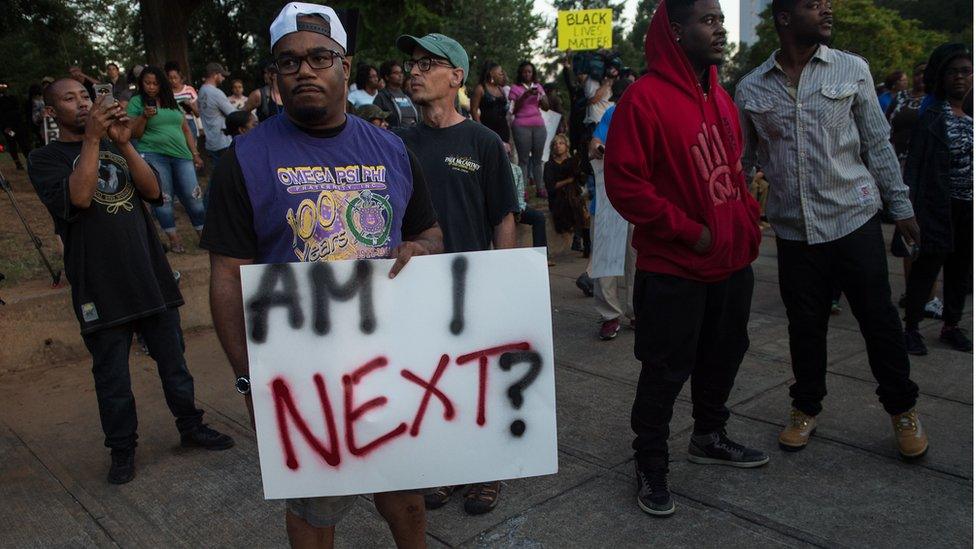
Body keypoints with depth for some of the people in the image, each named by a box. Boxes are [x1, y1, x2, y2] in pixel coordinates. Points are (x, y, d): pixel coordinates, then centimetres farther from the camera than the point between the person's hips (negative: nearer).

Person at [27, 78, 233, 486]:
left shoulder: (115, 146, 15)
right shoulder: (45, 159, 2)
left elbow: (153, 191, 0)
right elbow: (77, 197, -18)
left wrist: (124, 144, -12)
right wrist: (92, 139, -17)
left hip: (150, 273, 4)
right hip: (99, 286, -4)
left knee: (173, 360, 12)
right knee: (111, 374, 6)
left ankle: (190, 426, 27)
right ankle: (122, 448, 22)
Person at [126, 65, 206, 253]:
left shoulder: (172, 101, 16)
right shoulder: (136, 102, 5)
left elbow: (186, 129, 19)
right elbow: (134, 134, 1)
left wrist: (195, 153, 13)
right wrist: (144, 116, -15)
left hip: (181, 155, 3)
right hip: (153, 155, -3)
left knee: (192, 195, -3)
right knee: (163, 197, -3)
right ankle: (174, 238, 5)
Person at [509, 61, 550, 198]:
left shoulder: (538, 86, 16)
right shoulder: (515, 88, 4)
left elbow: (546, 107, 10)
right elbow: (512, 110, -3)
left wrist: (539, 95, -6)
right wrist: (524, 96, -12)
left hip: (538, 125, 4)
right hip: (521, 126, -4)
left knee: (537, 158, 4)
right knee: (523, 158, -7)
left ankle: (540, 188, 7)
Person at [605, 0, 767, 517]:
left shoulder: (719, 96, 10)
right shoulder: (644, 98, -16)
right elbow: (624, 185, -19)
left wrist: (748, 217, 6)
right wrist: (688, 231, -18)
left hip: (731, 261, 8)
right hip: (674, 269, -8)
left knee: (723, 356, 21)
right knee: (665, 372, 4)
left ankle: (709, 437, 43)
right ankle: (650, 466, 22)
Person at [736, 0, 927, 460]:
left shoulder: (852, 70, 1)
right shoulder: (751, 89, 1)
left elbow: (878, 143, 4)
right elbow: (742, 160, 8)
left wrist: (900, 205, 3)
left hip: (855, 218, 0)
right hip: (793, 228, 1)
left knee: (879, 318, 6)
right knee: (805, 324, 10)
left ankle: (902, 408, 27)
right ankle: (806, 407, 31)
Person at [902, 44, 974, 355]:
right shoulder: (932, 116, -6)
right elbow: (914, 163, -10)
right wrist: (911, 205, -17)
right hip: (939, 205, -6)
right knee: (928, 265, -2)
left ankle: (951, 327, 25)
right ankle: (911, 328, 10)